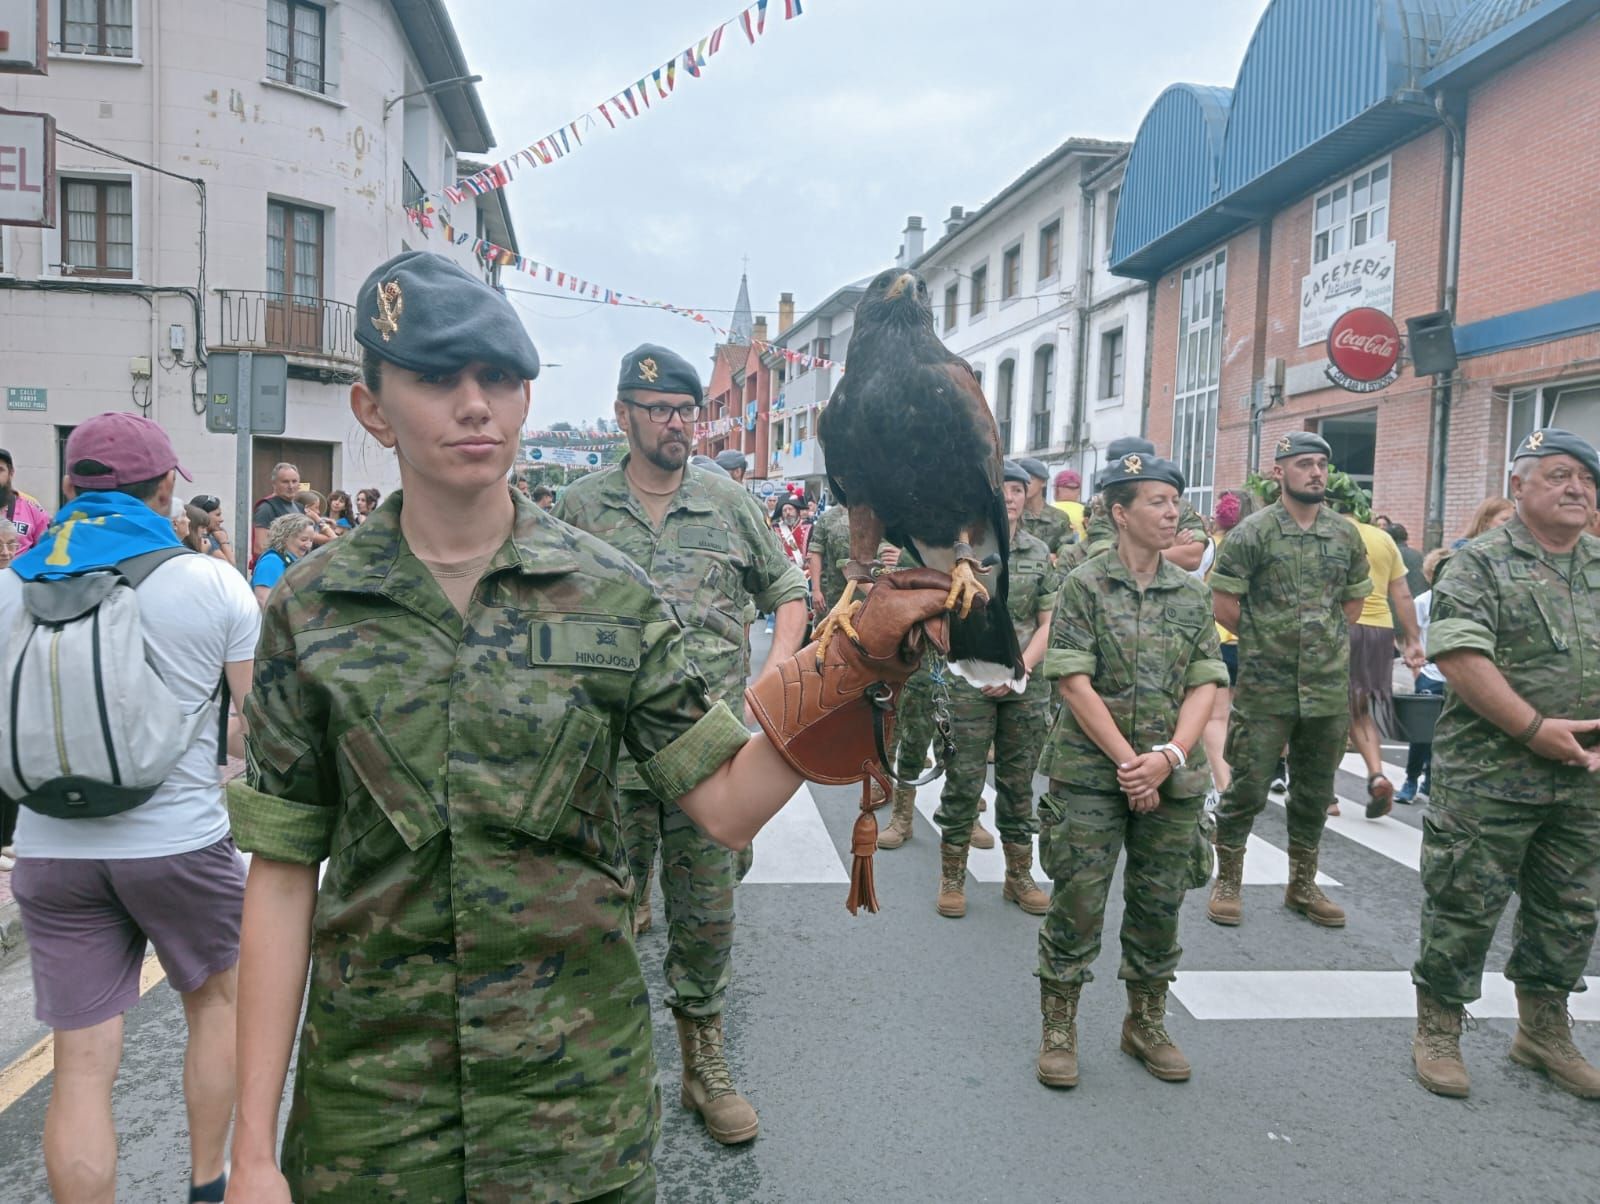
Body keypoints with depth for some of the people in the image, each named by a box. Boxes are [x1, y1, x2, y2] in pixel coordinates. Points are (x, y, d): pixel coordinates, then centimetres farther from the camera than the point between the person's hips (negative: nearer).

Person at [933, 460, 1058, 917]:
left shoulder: (1039, 553, 7)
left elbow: (1048, 623, 6)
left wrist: (1019, 669, -9)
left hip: (1026, 686, 3)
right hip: (970, 684, -3)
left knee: (1019, 782, 11)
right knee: (963, 781, -1)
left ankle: (1019, 875, 24)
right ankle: (952, 877, 14)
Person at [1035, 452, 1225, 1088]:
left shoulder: (1192, 593, 8)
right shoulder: (1084, 585, -5)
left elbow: (1205, 683, 3)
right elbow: (1074, 682, -11)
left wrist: (1169, 756, -12)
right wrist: (1128, 762, -14)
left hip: (1172, 779, 4)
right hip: (1090, 772, -4)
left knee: (1159, 903, 13)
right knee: (1077, 900, 1)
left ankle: (1146, 1022, 32)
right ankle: (1058, 1030, 17)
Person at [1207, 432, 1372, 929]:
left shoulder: (1346, 535, 8)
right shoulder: (1253, 532, -7)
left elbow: (1354, 599, 19)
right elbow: (1223, 604, -6)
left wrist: (1329, 641, 10)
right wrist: (1264, 641, 0)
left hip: (1329, 688, 5)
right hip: (1264, 689, -4)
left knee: (1314, 792, 14)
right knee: (1247, 789, 0)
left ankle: (1303, 884, 29)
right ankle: (1227, 882, 16)